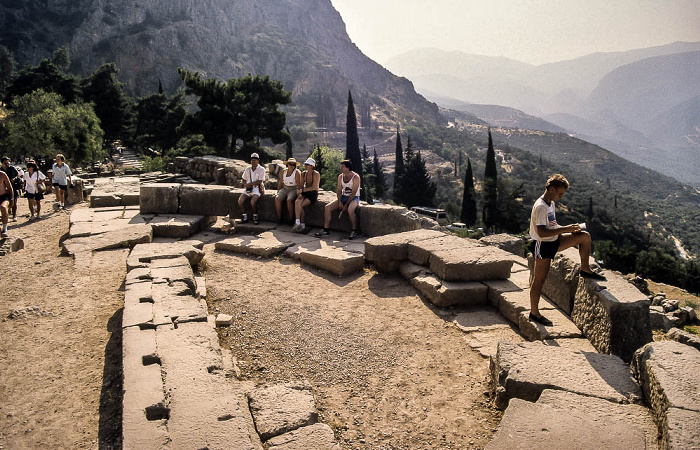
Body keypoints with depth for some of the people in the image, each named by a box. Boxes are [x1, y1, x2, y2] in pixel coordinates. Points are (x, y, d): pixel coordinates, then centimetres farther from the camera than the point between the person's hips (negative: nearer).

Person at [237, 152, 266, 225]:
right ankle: (245, 217, -5)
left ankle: (255, 217, -9)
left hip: (257, 189, -5)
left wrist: (248, 184, -9)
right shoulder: (247, 169, 14)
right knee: (240, 201, -19)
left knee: (253, 202, -32)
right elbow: (244, 180, 18)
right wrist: (246, 185, -4)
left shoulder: (261, 169, -3)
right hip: (248, 189, 5)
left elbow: (259, 182, -11)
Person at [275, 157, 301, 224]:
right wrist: (278, 192, 9)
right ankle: (279, 218, -16)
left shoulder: (297, 172, -9)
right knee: (277, 199, -21)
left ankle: (291, 219, -20)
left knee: (289, 200, -33)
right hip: (285, 189, 5)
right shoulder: (283, 172, 8)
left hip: (294, 189, -5)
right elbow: (280, 183, 15)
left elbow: (299, 184, -13)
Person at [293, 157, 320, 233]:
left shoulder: (316, 174, -9)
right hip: (305, 193, 5)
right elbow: (301, 186, 11)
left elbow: (313, 187, -17)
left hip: (313, 194, -5)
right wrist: (299, 193, -9)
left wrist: (302, 190, -18)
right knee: (297, 202, -28)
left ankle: (300, 225, -18)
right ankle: (298, 223, -32)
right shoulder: (304, 173, 11)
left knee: (301, 205, -27)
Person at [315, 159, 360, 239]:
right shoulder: (340, 177, 4)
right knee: (327, 207, -13)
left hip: (354, 198, -6)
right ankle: (325, 230, -9)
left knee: (350, 210, -38)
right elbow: (339, 190, 5)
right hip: (343, 197, 6)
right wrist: (339, 202, -11)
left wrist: (346, 205, -21)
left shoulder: (355, 177, -15)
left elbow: (353, 193, -19)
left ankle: (354, 231, -22)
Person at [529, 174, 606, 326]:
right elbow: (542, 232, -29)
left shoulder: (551, 203, 9)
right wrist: (565, 229, -24)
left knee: (585, 236, 4)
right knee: (539, 279, -1)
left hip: (554, 241, 9)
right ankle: (534, 313, 10)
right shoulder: (540, 207, -23)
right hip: (542, 246, -9)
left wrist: (568, 228, 3)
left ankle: (585, 270, 19)